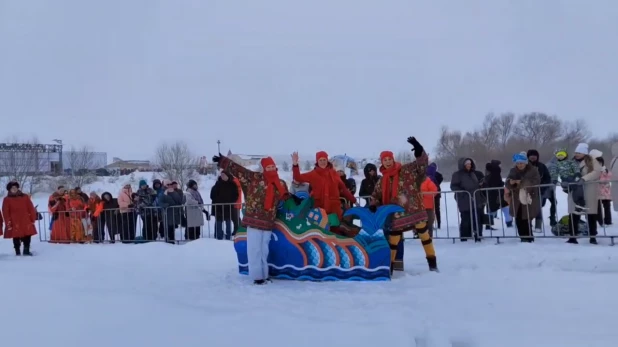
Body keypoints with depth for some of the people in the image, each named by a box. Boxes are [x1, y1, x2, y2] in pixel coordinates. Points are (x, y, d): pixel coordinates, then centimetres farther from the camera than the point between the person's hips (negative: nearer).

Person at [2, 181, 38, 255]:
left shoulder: (25, 197, 7)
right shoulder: (7, 200, 1)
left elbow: (31, 209, 9)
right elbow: (5, 213, -1)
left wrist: (33, 219, 5)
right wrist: (8, 223, -6)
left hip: (26, 222, 2)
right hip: (14, 223, -2)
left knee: (27, 237, 3)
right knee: (16, 238, 2)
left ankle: (26, 251, 16)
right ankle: (17, 252, 12)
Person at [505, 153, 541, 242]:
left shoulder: (533, 170, -2)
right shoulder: (513, 171, 8)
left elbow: (536, 182, -15)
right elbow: (507, 184, 1)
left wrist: (522, 182, -24)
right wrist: (511, 182, -23)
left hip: (529, 199, -4)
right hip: (517, 200, 4)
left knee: (526, 220, -11)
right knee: (518, 220, 3)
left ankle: (528, 238, 2)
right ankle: (524, 238, 16)